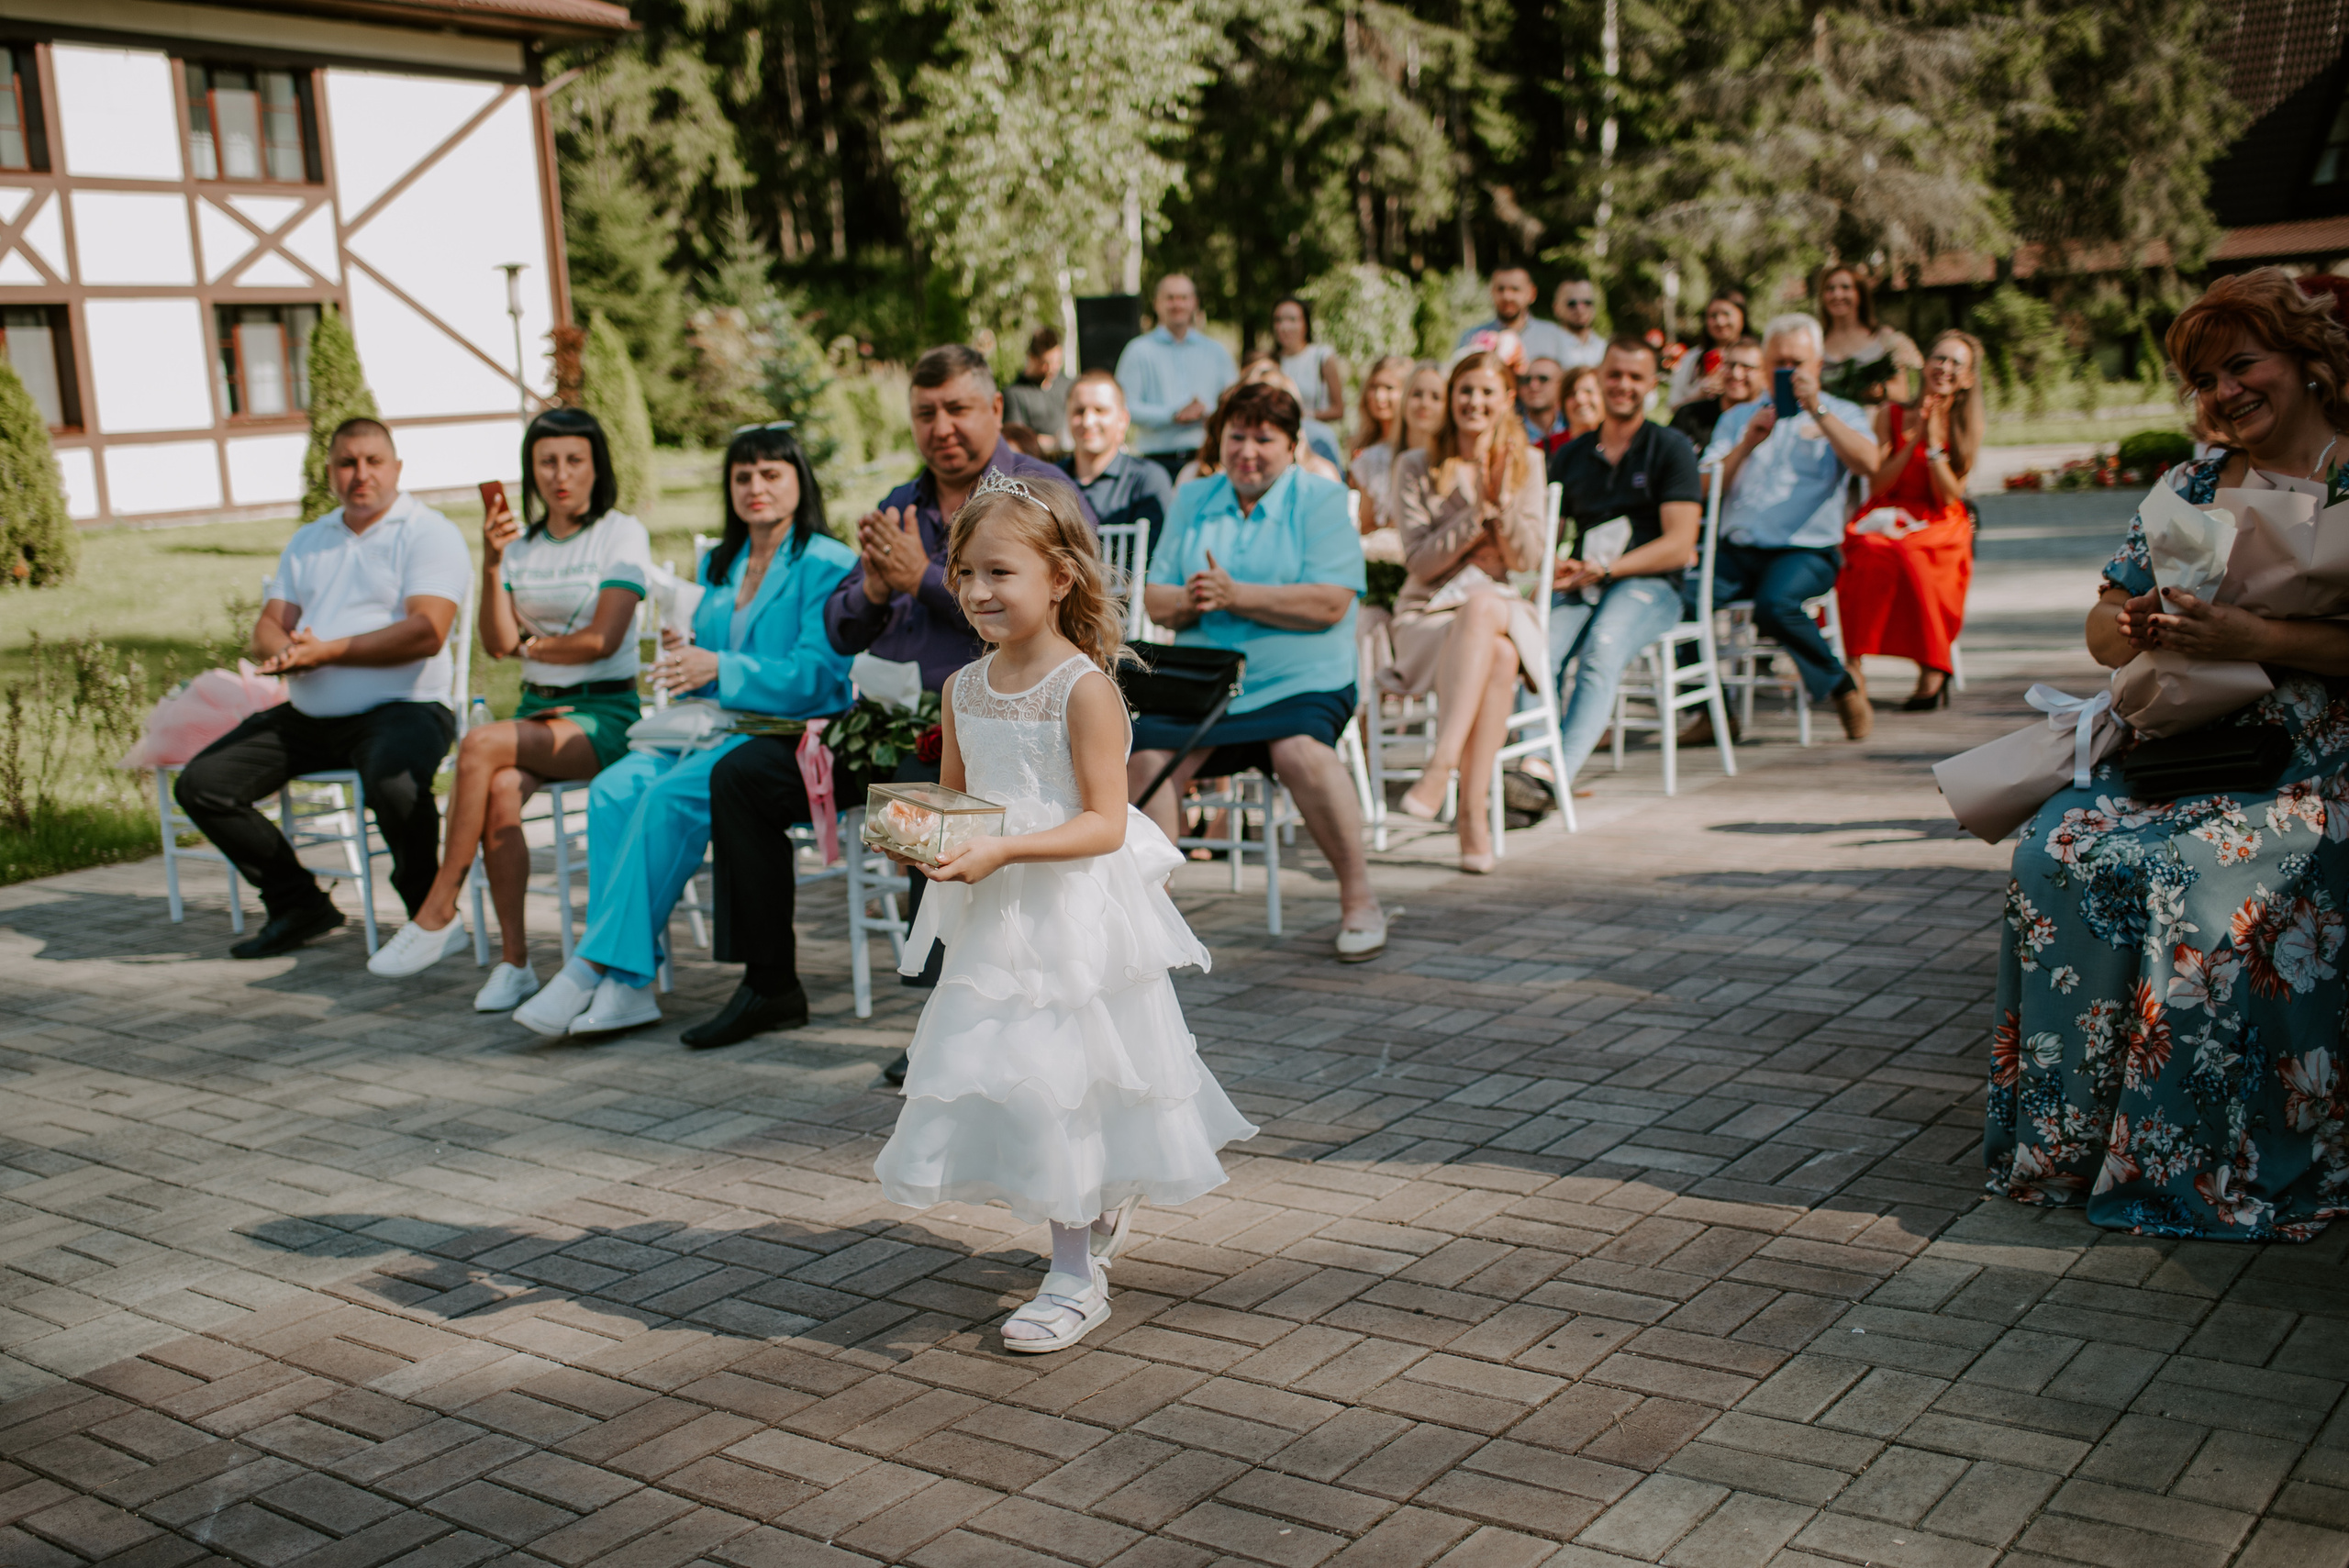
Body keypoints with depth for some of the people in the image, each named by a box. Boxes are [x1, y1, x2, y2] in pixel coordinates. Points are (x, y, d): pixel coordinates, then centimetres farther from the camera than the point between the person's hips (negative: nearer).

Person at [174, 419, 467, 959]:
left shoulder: (428, 532, -3)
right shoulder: (307, 542, 20)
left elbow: (425, 633, -17)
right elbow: (268, 626, 14)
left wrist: (326, 651, -18)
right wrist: (284, 652, -12)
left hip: (402, 707, -7)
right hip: (308, 714, 7)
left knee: (392, 784, -38)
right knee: (201, 784, -2)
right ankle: (298, 905, 10)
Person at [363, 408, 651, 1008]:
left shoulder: (622, 534, -1)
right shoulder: (521, 542, 14)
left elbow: (604, 638, -11)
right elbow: (496, 643, 2)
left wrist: (532, 647, 1)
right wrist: (492, 565, -10)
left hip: (605, 712, -4)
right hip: (538, 708, 4)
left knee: (480, 745, -29)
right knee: (499, 792, -29)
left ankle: (438, 914, -19)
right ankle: (514, 960, -22)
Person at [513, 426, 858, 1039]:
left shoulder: (827, 564, -4)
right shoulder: (717, 565, 20)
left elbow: (815, 676, -14)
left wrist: (719, 668, -24)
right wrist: (684, 655, -1)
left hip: (792, 736, -7)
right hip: (715, 730, 7)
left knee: (671, 796, -30)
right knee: (614, 788, -21)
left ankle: (595, 966, -23)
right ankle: (628, 986, -26)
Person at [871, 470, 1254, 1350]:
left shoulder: (1084, 688, -15)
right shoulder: (964, 690, 6)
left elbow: (1104, 824, -19)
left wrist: (1004, 850, -29)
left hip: (1075, 917, -7)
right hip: (994, 918, 7)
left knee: (1063, 1077, -2)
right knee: (1021, 1076, 14)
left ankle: (1077, 1277, 10)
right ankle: (1103, 1214, 38)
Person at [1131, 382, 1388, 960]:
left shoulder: (1321, 499, 4)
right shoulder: (1192, 501, 17)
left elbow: (1330, 604, -11)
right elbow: (1155, 602, 11)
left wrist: (1235, 595, -15)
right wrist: (1187, 601, -12)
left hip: (1299, 684, -3)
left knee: (1301, 751, -33)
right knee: (1144, 754, -23)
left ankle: (1358, 898, -15)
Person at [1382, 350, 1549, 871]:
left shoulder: (1526, 464, 10)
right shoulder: (1416, 467, 3)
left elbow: (1528, 560, 3)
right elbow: (1420, 563, -4)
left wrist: (1503, 497, -11)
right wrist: (1477, 512, -13)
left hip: (1503, 608, 2)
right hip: (1428, 614, -2)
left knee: (1481, 606, -38)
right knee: (1496, 657, -37)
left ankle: (1440, 767, -41)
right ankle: (1473, 812, -41)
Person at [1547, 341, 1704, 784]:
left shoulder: (1671, 448, 6)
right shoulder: (1570, 455, 20)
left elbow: (1679, 545, -3)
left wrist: (1603, 570, -12)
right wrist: (1555, 567, -7)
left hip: (1649, 585, -3)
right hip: (1578, 587, 4)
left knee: (1601, 652, -35)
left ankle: (1561, 775, -45)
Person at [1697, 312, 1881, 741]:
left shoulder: (1842, 414, 13)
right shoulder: (1738, 418, 21)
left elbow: (1868, 465, -10)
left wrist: (1817, 409, -13)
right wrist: (1747, 444, -5)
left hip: (1807, 549, -3)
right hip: (1737, 549, 3)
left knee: (1775, 603, -35)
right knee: (1684, 594, -26)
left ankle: (1842, 684, -9)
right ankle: (1712, 707, -12)